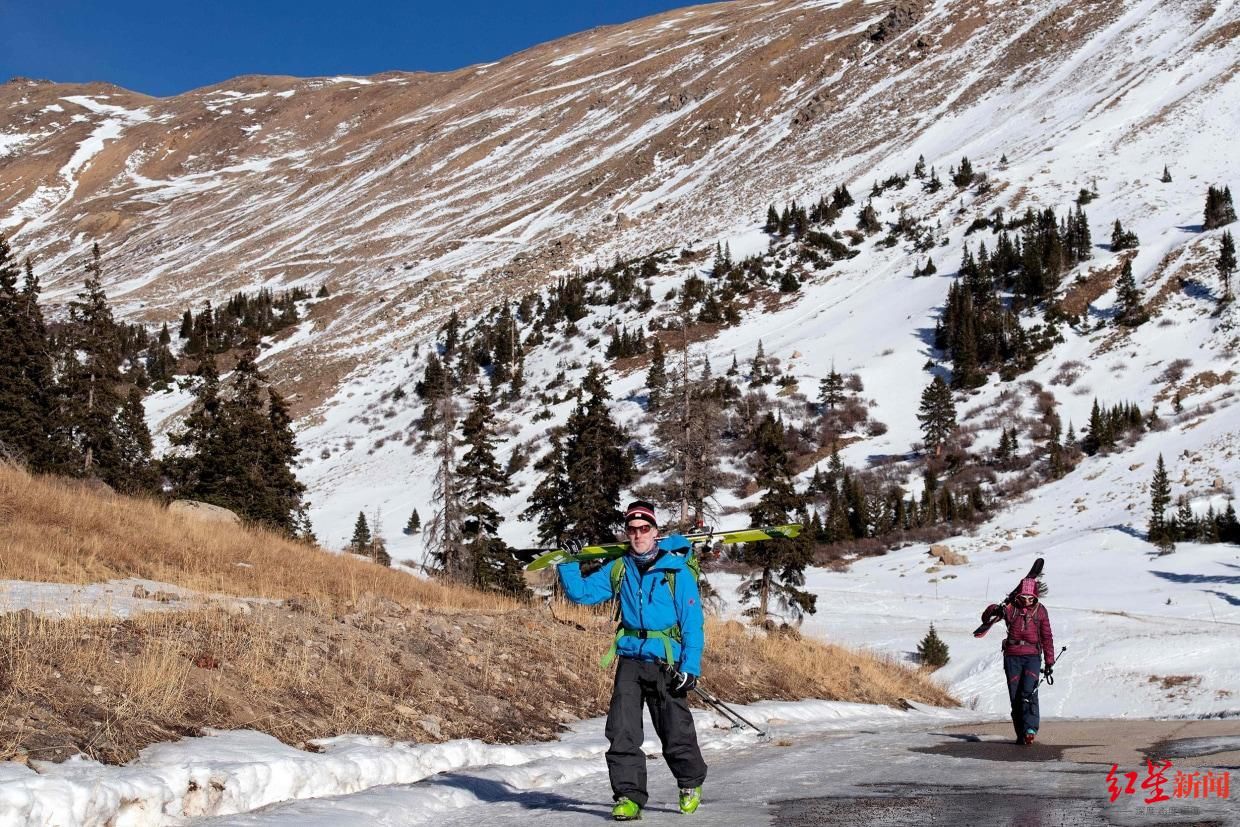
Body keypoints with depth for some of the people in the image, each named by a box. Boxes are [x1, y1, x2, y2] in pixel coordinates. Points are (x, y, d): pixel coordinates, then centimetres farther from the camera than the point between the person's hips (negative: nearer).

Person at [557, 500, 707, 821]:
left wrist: (690, 666, -12)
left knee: (676, 732, 4)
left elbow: (692, 621, -6)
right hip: (630, 659, 3)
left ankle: (691, 783, 30)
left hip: (665, 662, -3)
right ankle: (629, 796, 1)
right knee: (622, 731, -7)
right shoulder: (618, 569, 8)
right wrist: (568, 563, -1)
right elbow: (581, 592, 14)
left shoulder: (676, 569, -5)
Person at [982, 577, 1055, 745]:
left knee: (1029, 692, -21)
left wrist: (1050, 662, 12)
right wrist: (995, 610, -30)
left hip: (1032, 656, -1)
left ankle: (1030, 729, -25)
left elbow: (1047, 637, 13)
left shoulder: (1040, 610, 6)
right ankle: (1021, 734, 5)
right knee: (1015, 696, -1)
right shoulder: (1011, 607, 1)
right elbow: (985, 617, -6)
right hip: (1012, 656, 1)